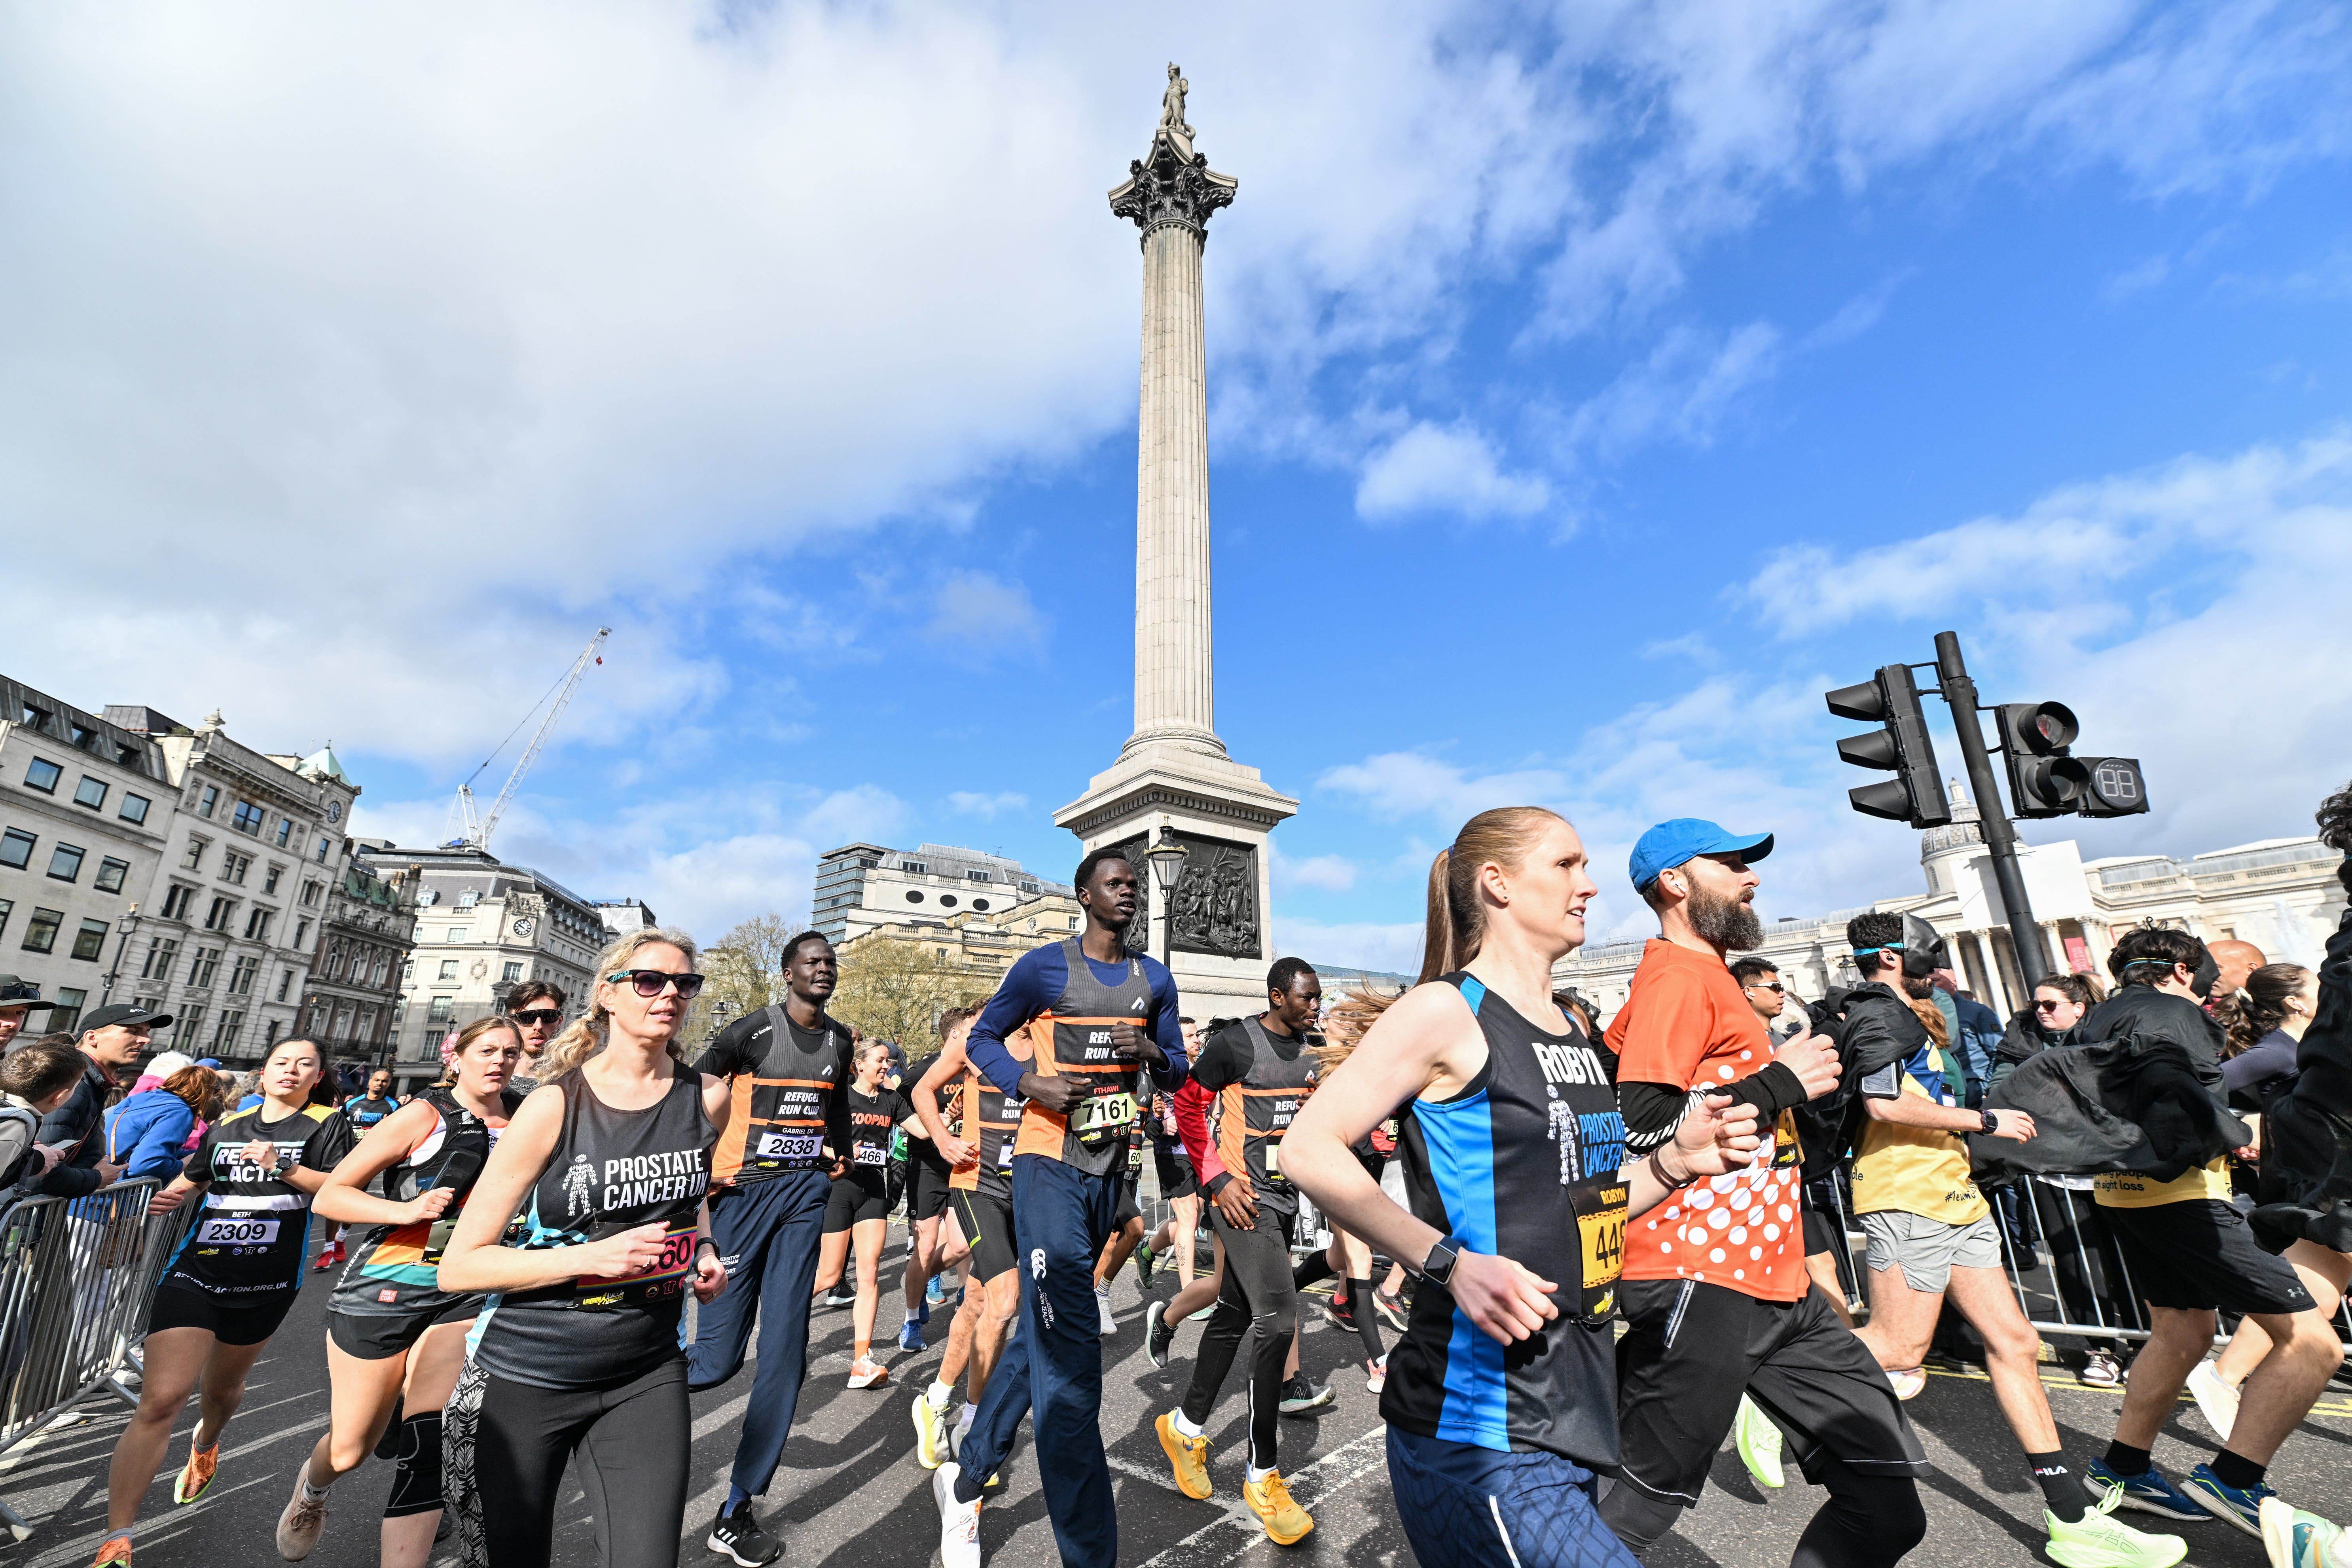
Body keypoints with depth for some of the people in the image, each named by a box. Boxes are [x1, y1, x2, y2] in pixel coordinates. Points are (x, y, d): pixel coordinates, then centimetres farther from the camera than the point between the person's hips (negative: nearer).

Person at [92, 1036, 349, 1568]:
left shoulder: (327, 1125, -3)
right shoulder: (227, 1126, 8)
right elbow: (191, 1177, 24)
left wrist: (285, 1168, -22)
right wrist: (167, 1197, 3)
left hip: (266, 1285, -1)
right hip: (195, 1272, 1)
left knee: (223, 1386, 20)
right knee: (160, 1400, -12)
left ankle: (205, 1445, 54)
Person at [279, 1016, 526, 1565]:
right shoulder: (426, 1115, -11)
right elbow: (329, 1196, -9)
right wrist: (407, 1210, -24)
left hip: (461, 1298, 2)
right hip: (382, 1292, -2)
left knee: (428, 1449, -10)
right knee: (349, 1451, 15)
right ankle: (311, 1489, 50)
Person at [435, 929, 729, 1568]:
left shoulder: (709, 1098, -5)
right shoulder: (555, 1105, -15)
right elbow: (459, 1265, -12)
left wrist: (704, 1249, 1)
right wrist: (589, 1257, -24)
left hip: (647, 1372, 2)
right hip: (525, 1373, -2)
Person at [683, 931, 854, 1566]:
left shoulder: (839, 1040, 7)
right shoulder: (753, 1030, -10)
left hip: (806, 1189, 4)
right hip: (745, 1188, -4)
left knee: (785, 1350, 2)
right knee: (719, 1356, -1)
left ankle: (737, 1511, 16)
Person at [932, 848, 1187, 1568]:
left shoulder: (1154, 978, 8)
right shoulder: (1045, 966, -7)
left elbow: (1178, 1071, 14)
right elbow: (983, 1037, 3)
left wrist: (1152, 1052, -9)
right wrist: (1031, 1084, -15)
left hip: (1109, 1170, 6)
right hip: (1049, 1165, -6)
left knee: (1045, 1337, 18)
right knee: (1070, 1361, -8)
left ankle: (965, 1479, 39)